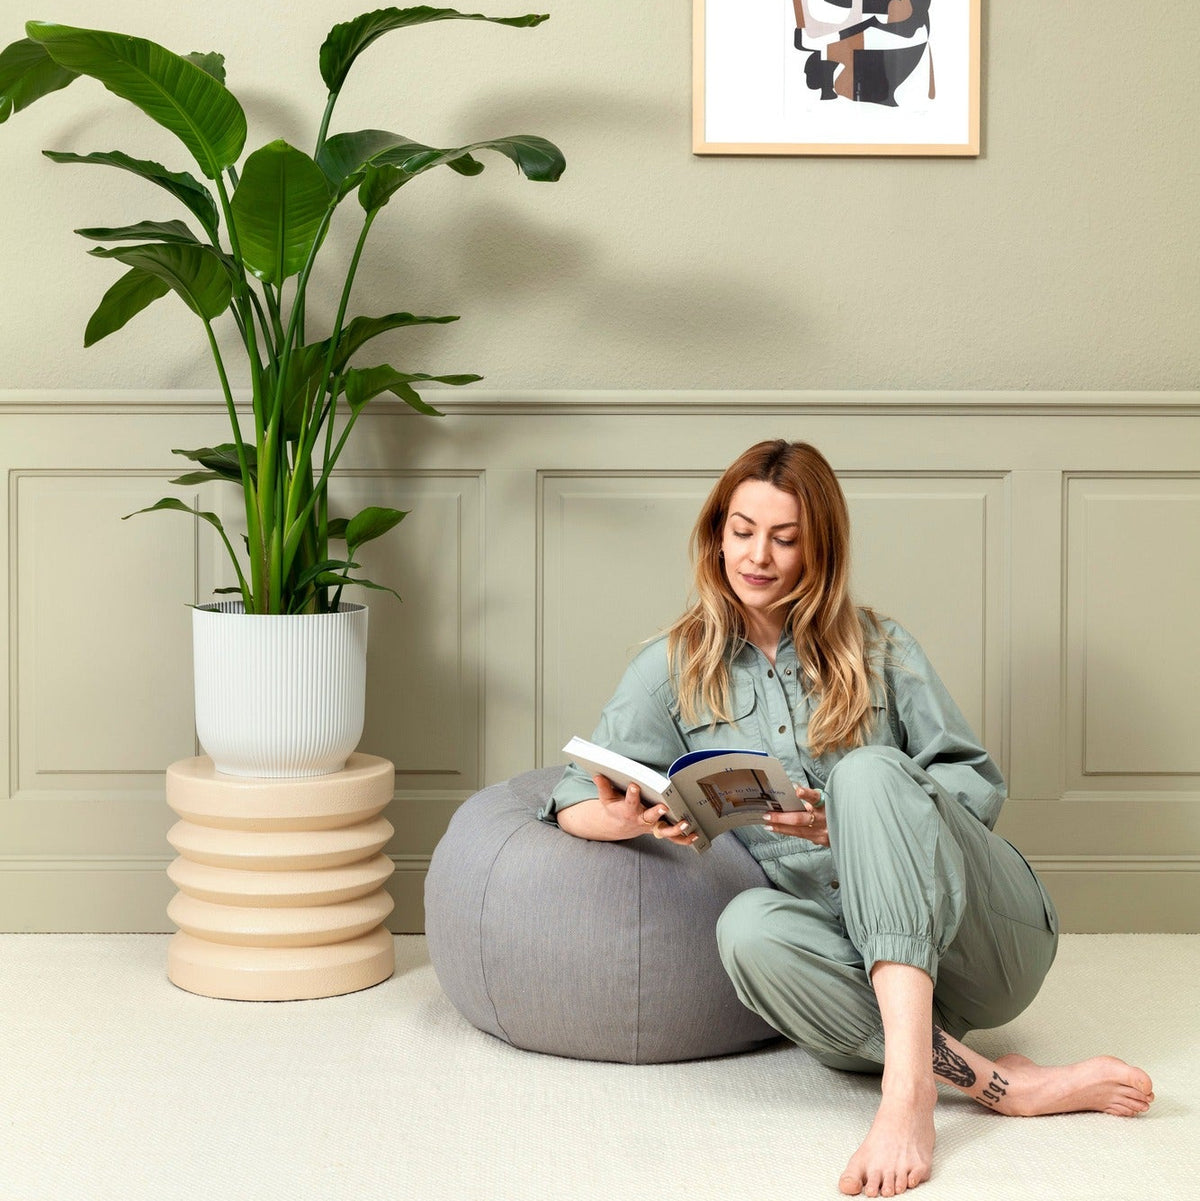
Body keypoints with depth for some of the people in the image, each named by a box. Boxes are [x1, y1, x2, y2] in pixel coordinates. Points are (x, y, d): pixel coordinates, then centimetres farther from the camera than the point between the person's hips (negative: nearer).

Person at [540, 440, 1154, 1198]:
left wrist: (855, 819, -16)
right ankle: (1005, 1085, -35)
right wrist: (633, 819, -19)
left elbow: (979, 783, 3)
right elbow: (574, 802, 7)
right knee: (748, 927, -33)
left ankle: (910, 1085, -45)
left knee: (868, 770, -29)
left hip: (981, 932, 0)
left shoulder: (879, 650, 11)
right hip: (855, 961, 1)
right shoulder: (676, 668, 12)